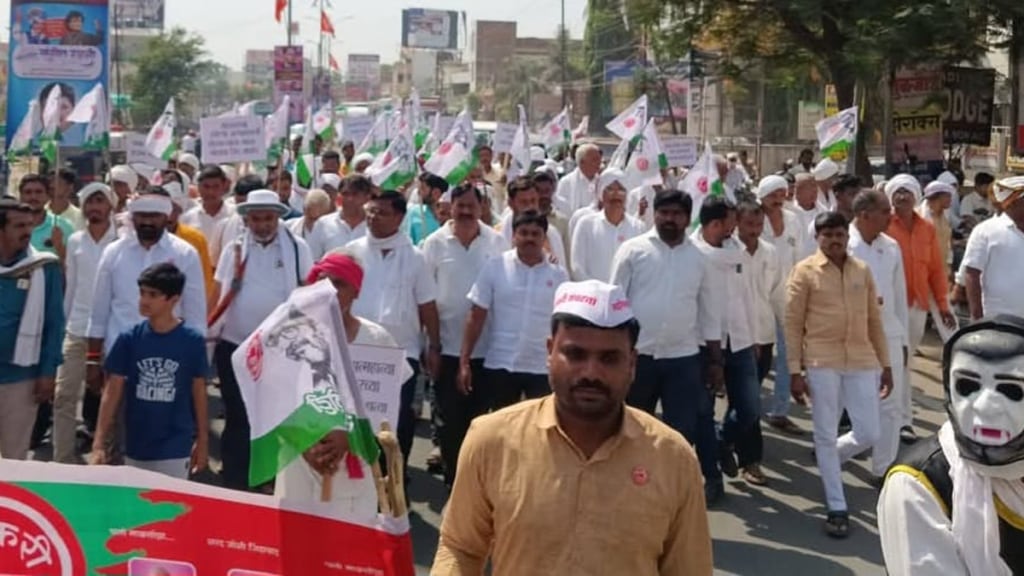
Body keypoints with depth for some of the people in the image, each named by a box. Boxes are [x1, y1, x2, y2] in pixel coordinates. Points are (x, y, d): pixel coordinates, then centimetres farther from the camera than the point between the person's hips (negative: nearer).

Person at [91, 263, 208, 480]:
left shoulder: (193, 341, -9)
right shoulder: (128, 339, -6)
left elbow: (199, 392, 0)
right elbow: (112, 392, -3)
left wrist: (203, 441, 4)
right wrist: (99, 443, -6)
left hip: (175, 448, -2)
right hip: (136, 446, 3)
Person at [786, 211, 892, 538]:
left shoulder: (862, 270, 9)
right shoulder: (805, 271, -3)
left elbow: (875, 320, 13)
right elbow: (793, 324, -3)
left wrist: (885, 364, 11)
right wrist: (795, 371, -7)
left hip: (861, 361, 4)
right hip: (822, 362, -3)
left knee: (868, 435, 3)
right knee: (826, 435, 3)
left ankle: (829, 456, 34)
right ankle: (836, 509, 13)